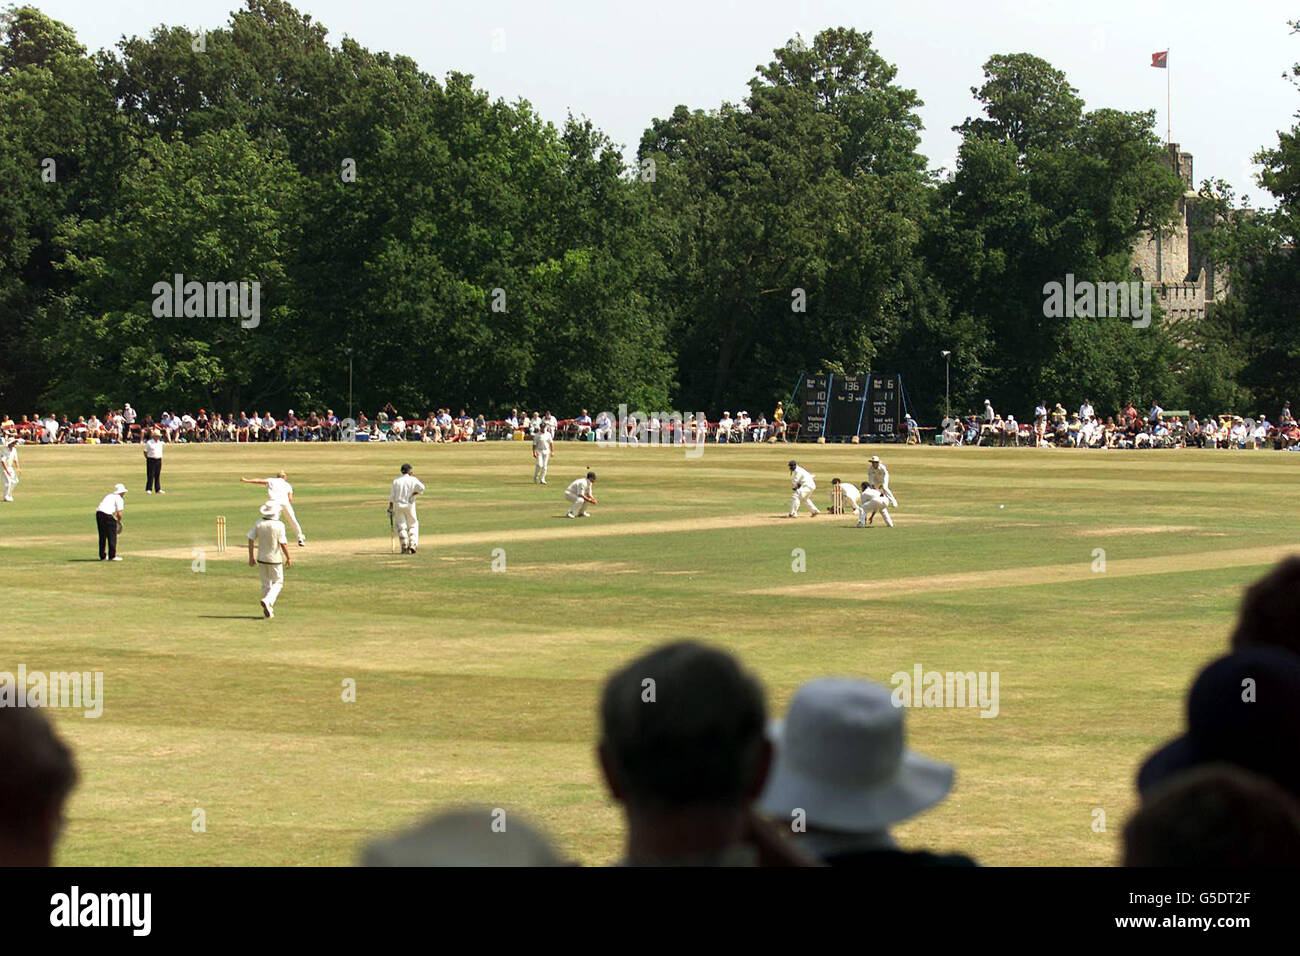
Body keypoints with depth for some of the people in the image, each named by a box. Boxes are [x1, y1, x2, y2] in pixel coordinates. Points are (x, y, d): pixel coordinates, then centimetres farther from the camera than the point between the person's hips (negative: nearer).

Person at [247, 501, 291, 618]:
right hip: (275, 559, -4)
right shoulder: (279, 525, -16)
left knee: (265, 583, 14)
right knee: (278, 582, 10)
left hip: (261, 559, 4)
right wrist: (288, 558, -4)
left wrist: (251, 556, 6)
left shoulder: (259, 523, -4)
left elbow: (251, 540, -3)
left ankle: (268, 610, 14)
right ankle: (267, 600, -15)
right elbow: (283, 544, -16)